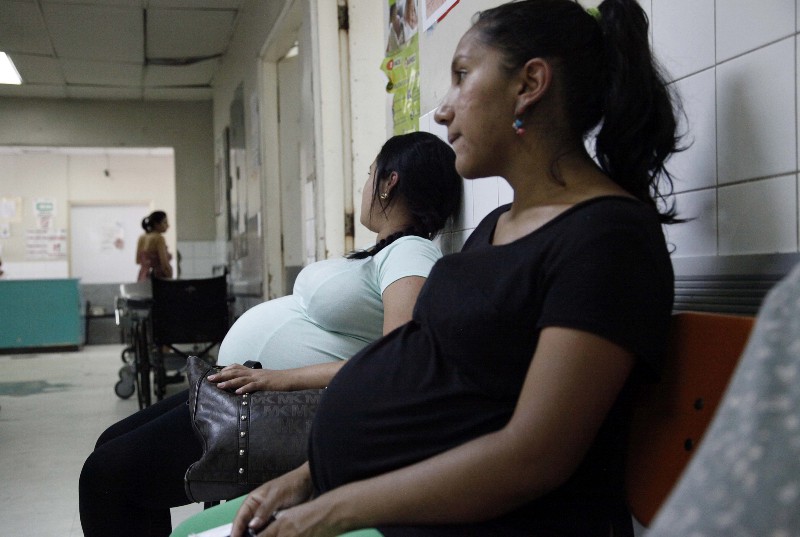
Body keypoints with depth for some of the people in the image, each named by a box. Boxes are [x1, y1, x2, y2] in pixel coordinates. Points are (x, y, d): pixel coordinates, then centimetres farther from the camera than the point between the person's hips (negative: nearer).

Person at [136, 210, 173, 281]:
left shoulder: (142, 238, 11)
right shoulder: (159, 238, -10)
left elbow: (138, 260, 17)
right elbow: (164, 264, -14)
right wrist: (171, 280, -5)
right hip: (157, 277, -8)